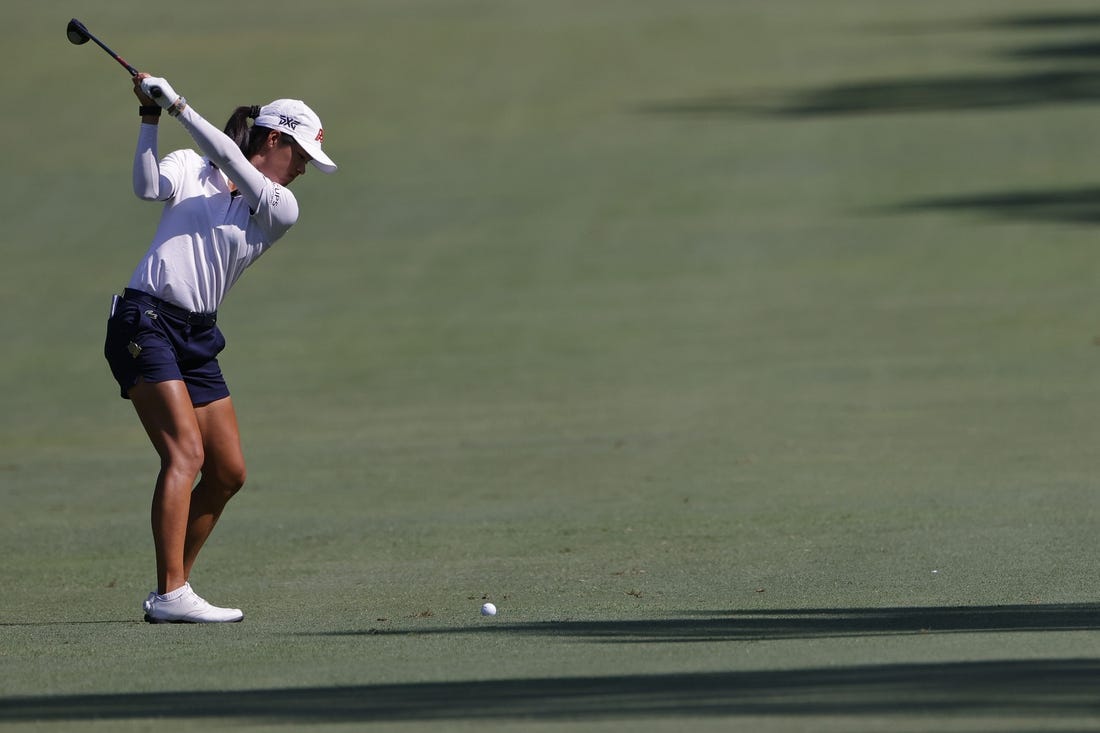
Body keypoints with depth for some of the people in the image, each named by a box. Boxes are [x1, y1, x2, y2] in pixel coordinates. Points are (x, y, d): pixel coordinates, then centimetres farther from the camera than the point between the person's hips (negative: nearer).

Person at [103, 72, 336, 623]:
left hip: (197, 337, 6)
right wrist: (150, 119, -20)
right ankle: (171, 594, -25)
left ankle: (172, 589, 18)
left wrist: (176, 106, -11)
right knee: (186, 453, -19)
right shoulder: (189, 167, 6)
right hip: (145, 322, -6)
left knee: (228, 472, 6)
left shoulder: (280, 209, 9)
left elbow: (229, 158, -6)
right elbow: (149, 188, -14)